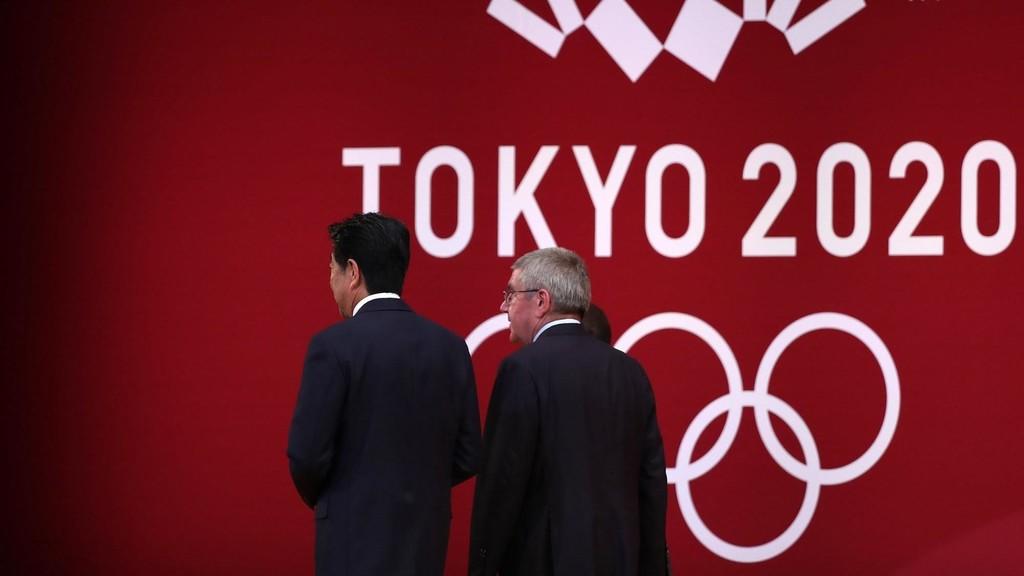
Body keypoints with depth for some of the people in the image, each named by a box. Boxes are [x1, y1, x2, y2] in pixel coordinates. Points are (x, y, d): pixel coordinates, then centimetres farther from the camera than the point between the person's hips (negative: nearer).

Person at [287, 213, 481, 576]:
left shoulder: (334, 345, -11)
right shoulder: (450, 346, 5)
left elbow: (307, 454, -12)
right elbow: (468, 457, 6)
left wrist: (320, 500, 8)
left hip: (356, 537, -5)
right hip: (427, 540, 5)